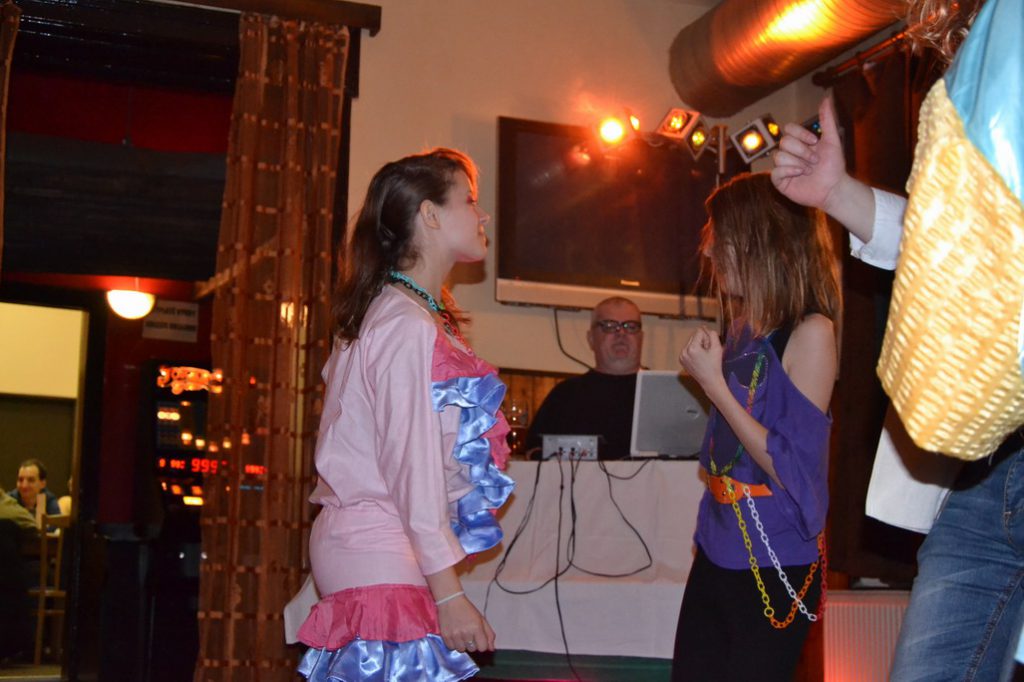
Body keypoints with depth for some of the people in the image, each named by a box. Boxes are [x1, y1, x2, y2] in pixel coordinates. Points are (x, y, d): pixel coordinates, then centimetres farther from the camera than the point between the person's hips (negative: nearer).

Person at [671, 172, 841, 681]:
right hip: (718, 550, 7)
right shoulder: (743, 329, 8)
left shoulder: (810, 331, -13)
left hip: (773, 565, -7)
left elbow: (792, 467, -18)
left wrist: (714, 385, -15)